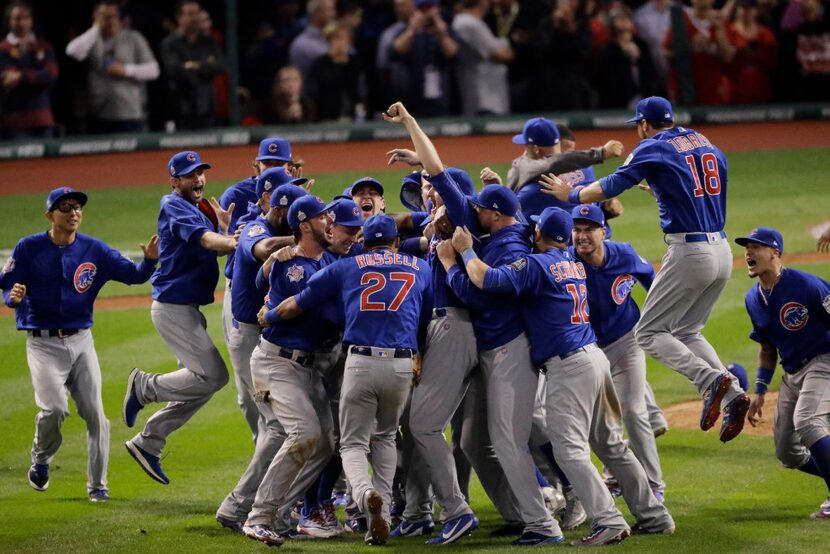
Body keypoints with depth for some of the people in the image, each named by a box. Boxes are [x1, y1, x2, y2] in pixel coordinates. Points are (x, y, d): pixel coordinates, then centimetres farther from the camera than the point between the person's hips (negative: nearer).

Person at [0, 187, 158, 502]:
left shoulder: (94, 250, 3)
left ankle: (97, 485, 14)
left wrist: (149, 259, -23)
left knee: (94, 413, 0)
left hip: (81, 342, 3)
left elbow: (133, 275, -2)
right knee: (54, 408, -20)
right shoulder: (28, 249, -4)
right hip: (43, 343, -3)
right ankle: (41, 461, 11)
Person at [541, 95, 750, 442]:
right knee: (686, 332, 19)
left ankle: (710, 380, -21)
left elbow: (612, 186, -5)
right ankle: (731, 394, -1)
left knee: (648, 333, 0)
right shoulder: (708, 146, 16)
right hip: (722, 251, 8)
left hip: (689, 252, -8)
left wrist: (569, 194, 10)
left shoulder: (653, 148, -4)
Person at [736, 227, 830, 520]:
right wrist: (760, 390, 12)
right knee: (787, 452, 4)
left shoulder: (806, 285, -18)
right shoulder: (753, 299, 6)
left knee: (806, 421, -30)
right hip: (792, 373, 8)